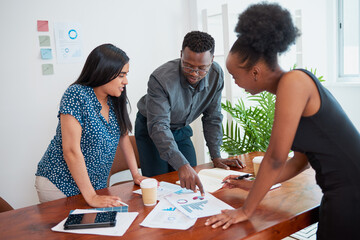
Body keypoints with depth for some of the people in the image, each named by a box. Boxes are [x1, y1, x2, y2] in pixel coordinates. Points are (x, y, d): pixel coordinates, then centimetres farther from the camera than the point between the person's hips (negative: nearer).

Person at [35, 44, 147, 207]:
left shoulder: (115, 100, -1)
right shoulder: (76, 95, -22)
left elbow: (123, 138, 9)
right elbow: (71, 150, -25)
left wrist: (136, 175, 3)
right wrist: (91, 197, -24)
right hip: (59, 185, -6)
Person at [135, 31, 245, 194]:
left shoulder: (216, 75, -19)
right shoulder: (160, 78, -35)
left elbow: (212, 118, -8)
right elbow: (158, 126, -39)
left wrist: (216, 156, -9)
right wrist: (182, 165, -50)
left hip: (181, 129, 4)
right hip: (151, 130, -4)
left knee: (192, 184, 2)